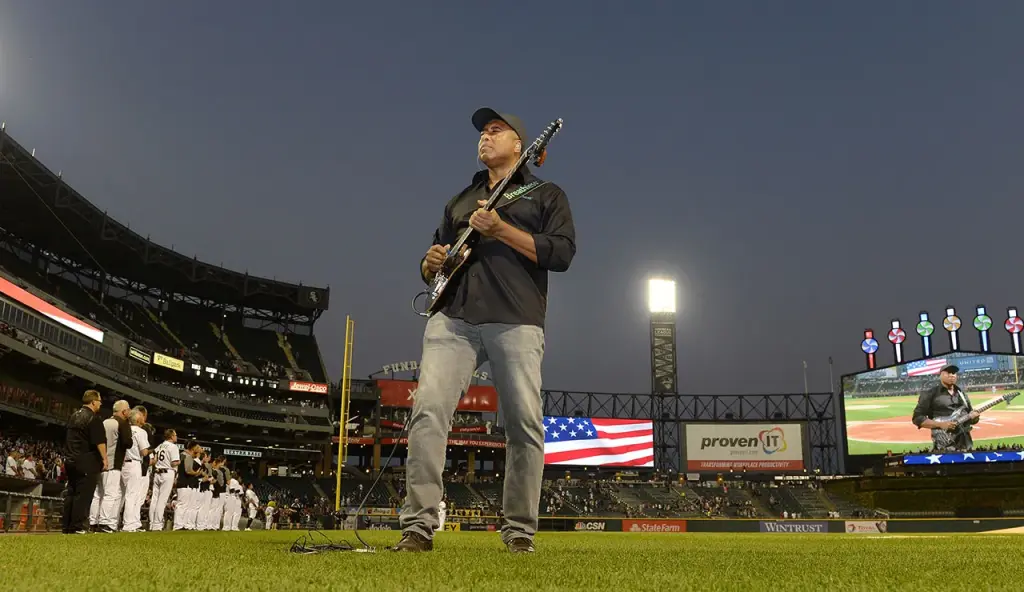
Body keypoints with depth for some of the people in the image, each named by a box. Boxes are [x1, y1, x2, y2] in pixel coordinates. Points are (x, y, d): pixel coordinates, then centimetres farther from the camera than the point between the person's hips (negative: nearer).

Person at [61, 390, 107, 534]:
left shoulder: (74, 416, 15)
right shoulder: (93, 418, -12)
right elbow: (100, 441, -16)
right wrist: (105, 459, -10)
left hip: (70, 459, 8)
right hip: (87, 462, -8)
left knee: (71, 492, 10)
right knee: (83, 494, -6)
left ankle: (66, 526, 12)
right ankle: (78, 526, -7)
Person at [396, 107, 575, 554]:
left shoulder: (546, 195, 17)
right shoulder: (459, 202, 30)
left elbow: (561, 253, 1)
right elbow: (431, 268, 31)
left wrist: (501, 230, -6)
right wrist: (431, 263, 6)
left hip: (516, 321, -3)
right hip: (453, 318, 3)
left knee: (525, 423, -7)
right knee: (428, 409, -15)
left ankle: (519, 530, 4)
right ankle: (418, 525, -15)